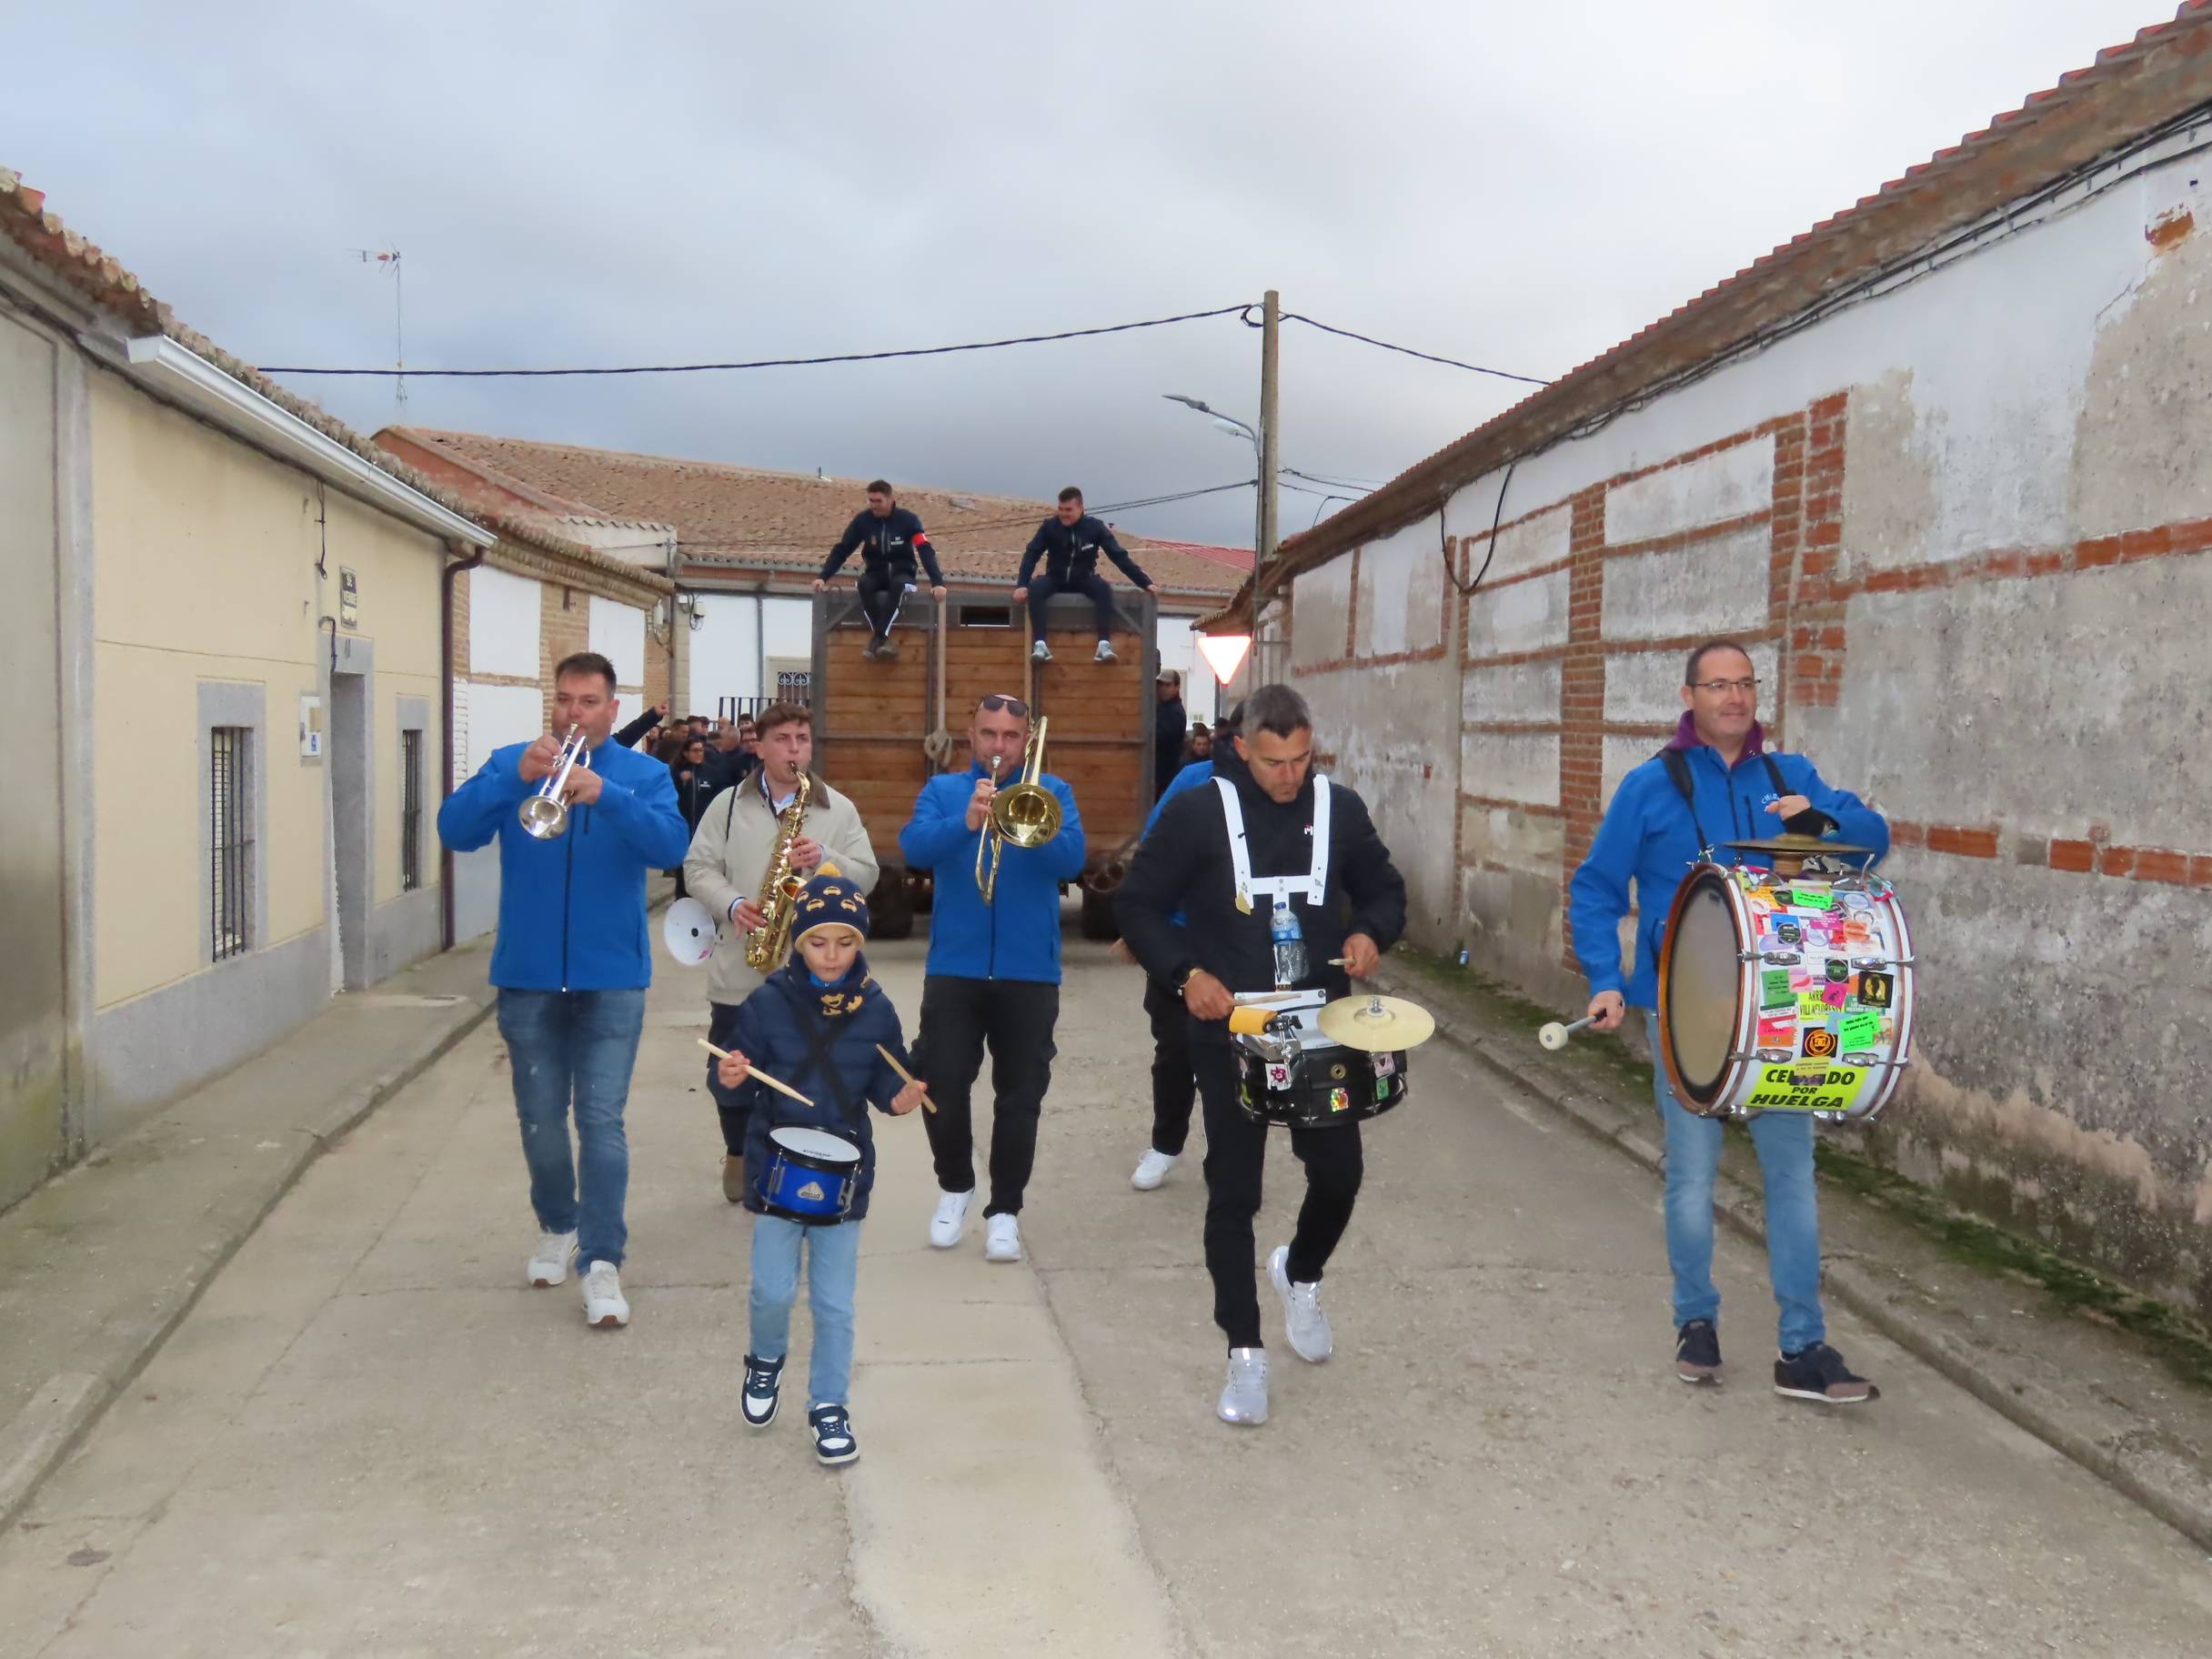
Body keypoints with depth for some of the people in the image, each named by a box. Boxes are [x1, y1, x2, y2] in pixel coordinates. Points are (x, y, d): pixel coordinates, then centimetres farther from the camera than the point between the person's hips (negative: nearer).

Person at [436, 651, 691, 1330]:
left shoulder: (644, 773, 1)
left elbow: (671, 846, -17)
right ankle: (557, 1226, 36)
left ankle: (602, 1262, -1)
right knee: (540, 1119, 14)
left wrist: (607, 796, -32)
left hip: (611, 977, -2)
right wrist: (517, 777, -27)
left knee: (602, 1120, -6)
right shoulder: (511, 763, 3)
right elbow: (454, 830, -12)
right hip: (528, 975, 2)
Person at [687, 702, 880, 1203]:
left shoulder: (839, 809, 4)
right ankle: (739, 1153, 35)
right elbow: (697, 867, 1)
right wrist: (732, 905, -16)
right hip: (739, 970, 1)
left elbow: (867, 875, 1)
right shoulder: (728, 804, 4)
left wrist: (825, 859, -18)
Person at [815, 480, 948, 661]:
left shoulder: (908, 520, -11)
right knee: (863, 584, -33)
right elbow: (841, 550, -4)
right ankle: (884, 640, -38)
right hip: (876, 574, 2)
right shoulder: (862, 520, -6)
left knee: (898, 584, -37)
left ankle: (877, 639, -40)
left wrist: (937, 583, -30)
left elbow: (926, 551, -17)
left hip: (902, 574, -2)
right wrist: (823, 577, -16)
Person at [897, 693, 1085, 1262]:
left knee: (1020, 1097, 3)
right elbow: (914, 848, -11)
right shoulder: (942, 788, 8)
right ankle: (955, 1187, 26)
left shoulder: (1051, 791, 7)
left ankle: (1004, 1209, 16)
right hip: (953, 966, 1)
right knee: (942, 1088, 2)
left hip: (1029, 971, 0)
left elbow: (1073, 858, -10)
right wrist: (966, 821, -28)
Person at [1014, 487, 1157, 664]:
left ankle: (1104, 644, -38)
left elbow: (1120, 556, -7)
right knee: (1035, 588, -31)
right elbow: (1031, 554, -8)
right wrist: (1021, 585, -23)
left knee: (1104, 588, -32)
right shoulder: (1049, 526, -9)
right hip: (1056, 579, 0)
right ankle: (1040, 644, -38)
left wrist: (1145, 582, -10)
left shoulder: (1094, 527, -9)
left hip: (1083, 580, 0)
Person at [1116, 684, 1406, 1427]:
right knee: (1233, 1192, 0)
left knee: (1339, 1174, 5)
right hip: (1230, 1030, -3)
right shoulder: (1197, 813, -8)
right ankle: (1245, 1353, 13)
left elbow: (1384, 890, 14)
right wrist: (1186, 971, -16)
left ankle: (1300, 1273, 38)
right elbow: (1138, 906, -2)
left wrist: (1370, 932, -8)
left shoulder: (1341, 809, 1)